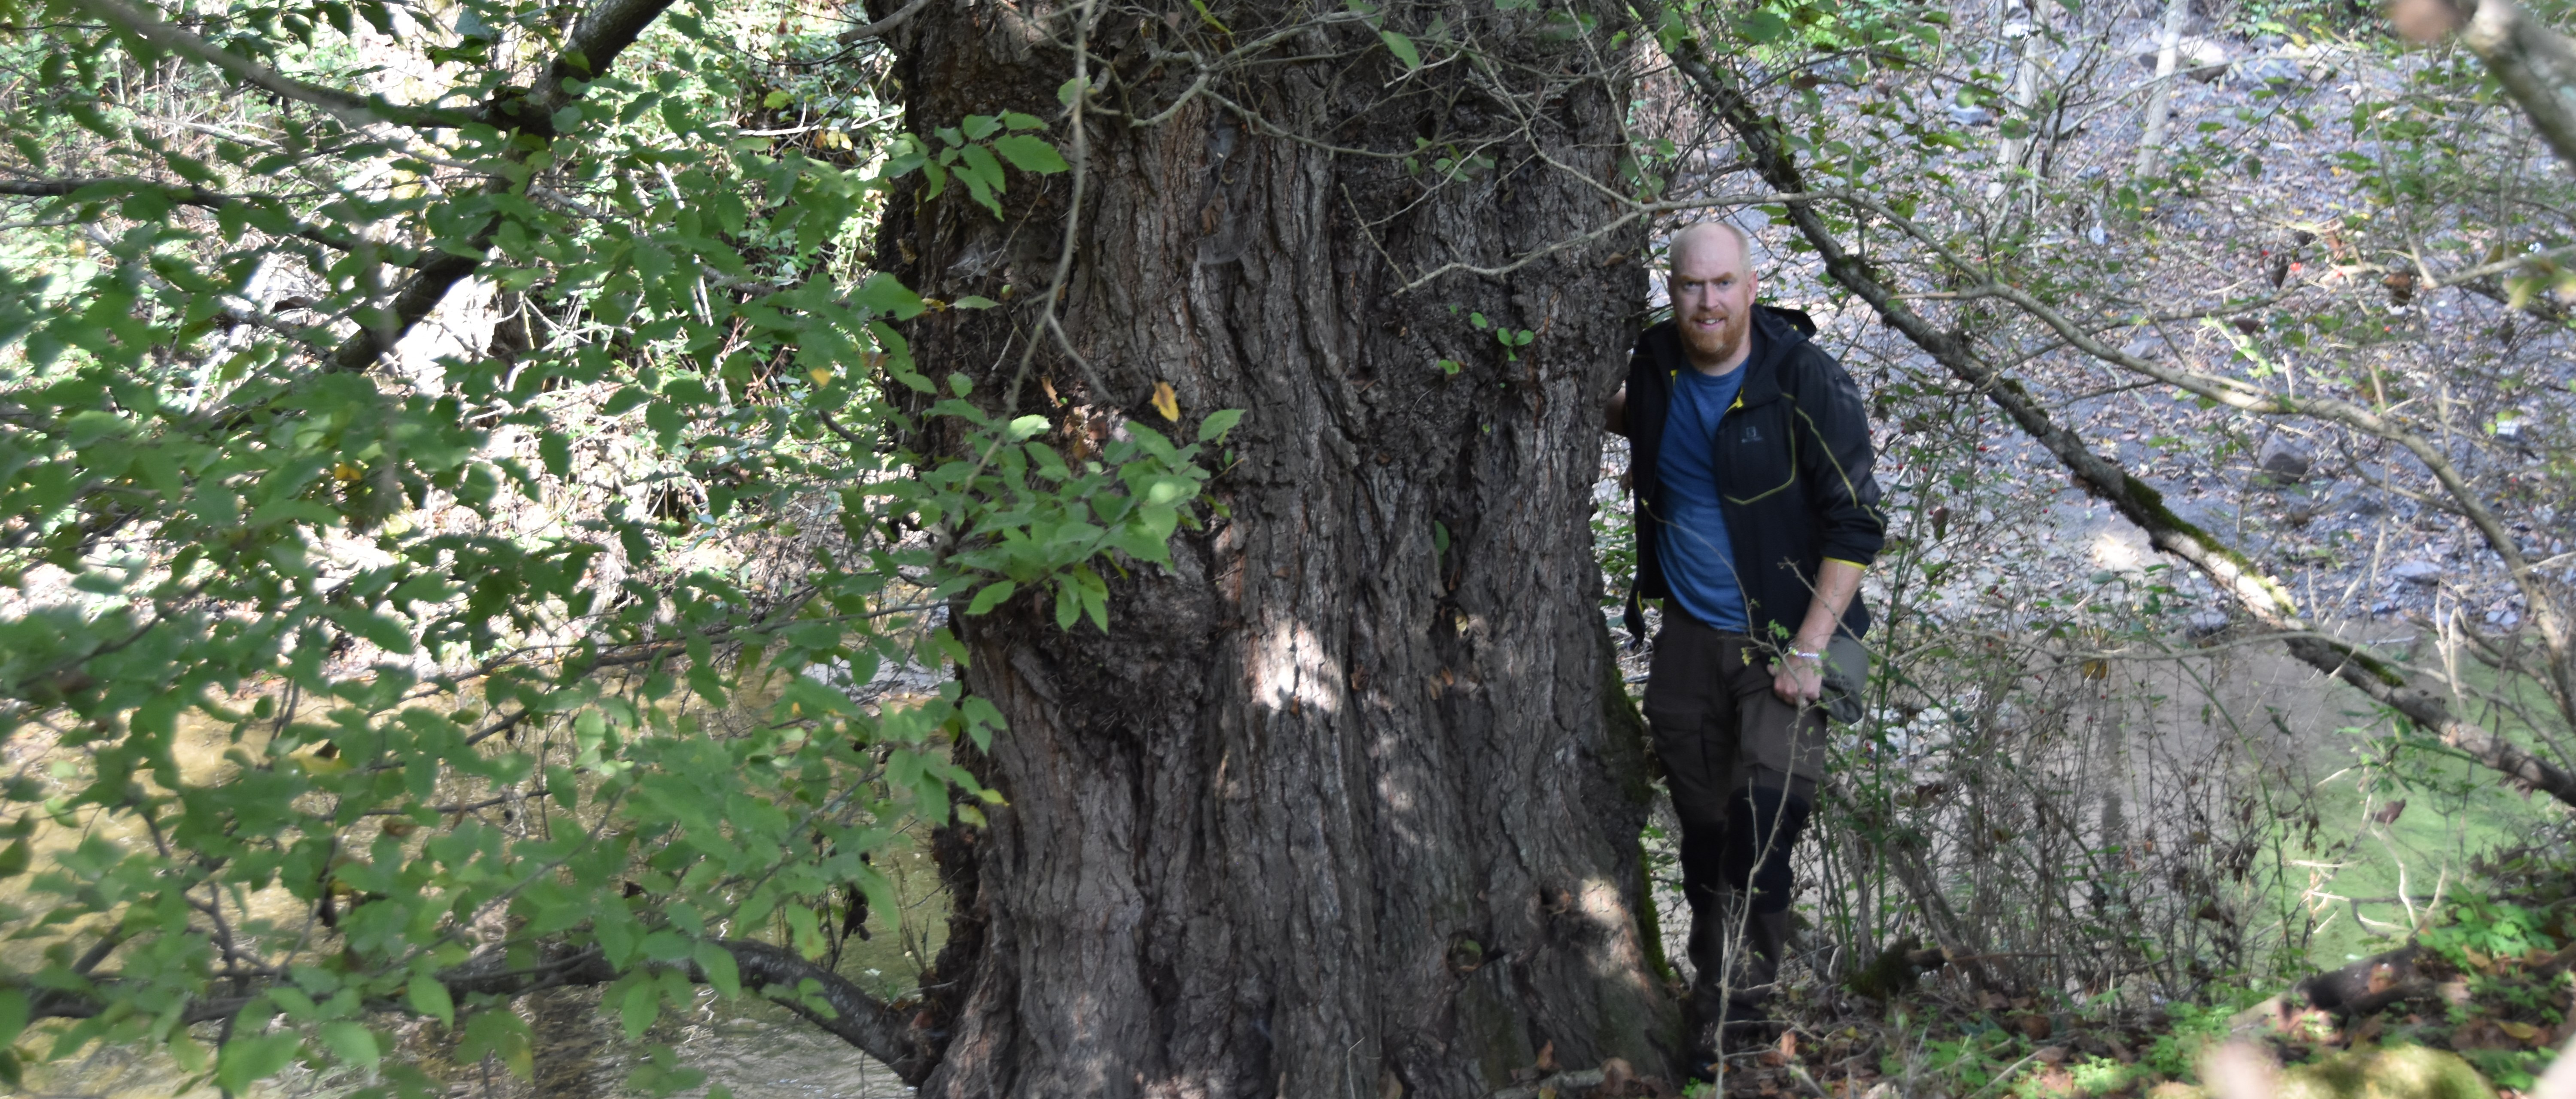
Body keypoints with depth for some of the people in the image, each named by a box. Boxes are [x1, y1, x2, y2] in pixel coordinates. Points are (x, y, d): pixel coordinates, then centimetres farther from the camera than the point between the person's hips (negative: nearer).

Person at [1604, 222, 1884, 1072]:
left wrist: (1810, 647, -17)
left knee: (1766, 812, -16)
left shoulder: (1806, 380, -14)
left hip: (1781, 638, -5)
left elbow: (1856, 523, -12)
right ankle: (1711, 988, 25)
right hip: (1688, 634, 5)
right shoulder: (1657, 363, 1)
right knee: (1704, 826, 12)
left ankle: (1739, 996, -9)